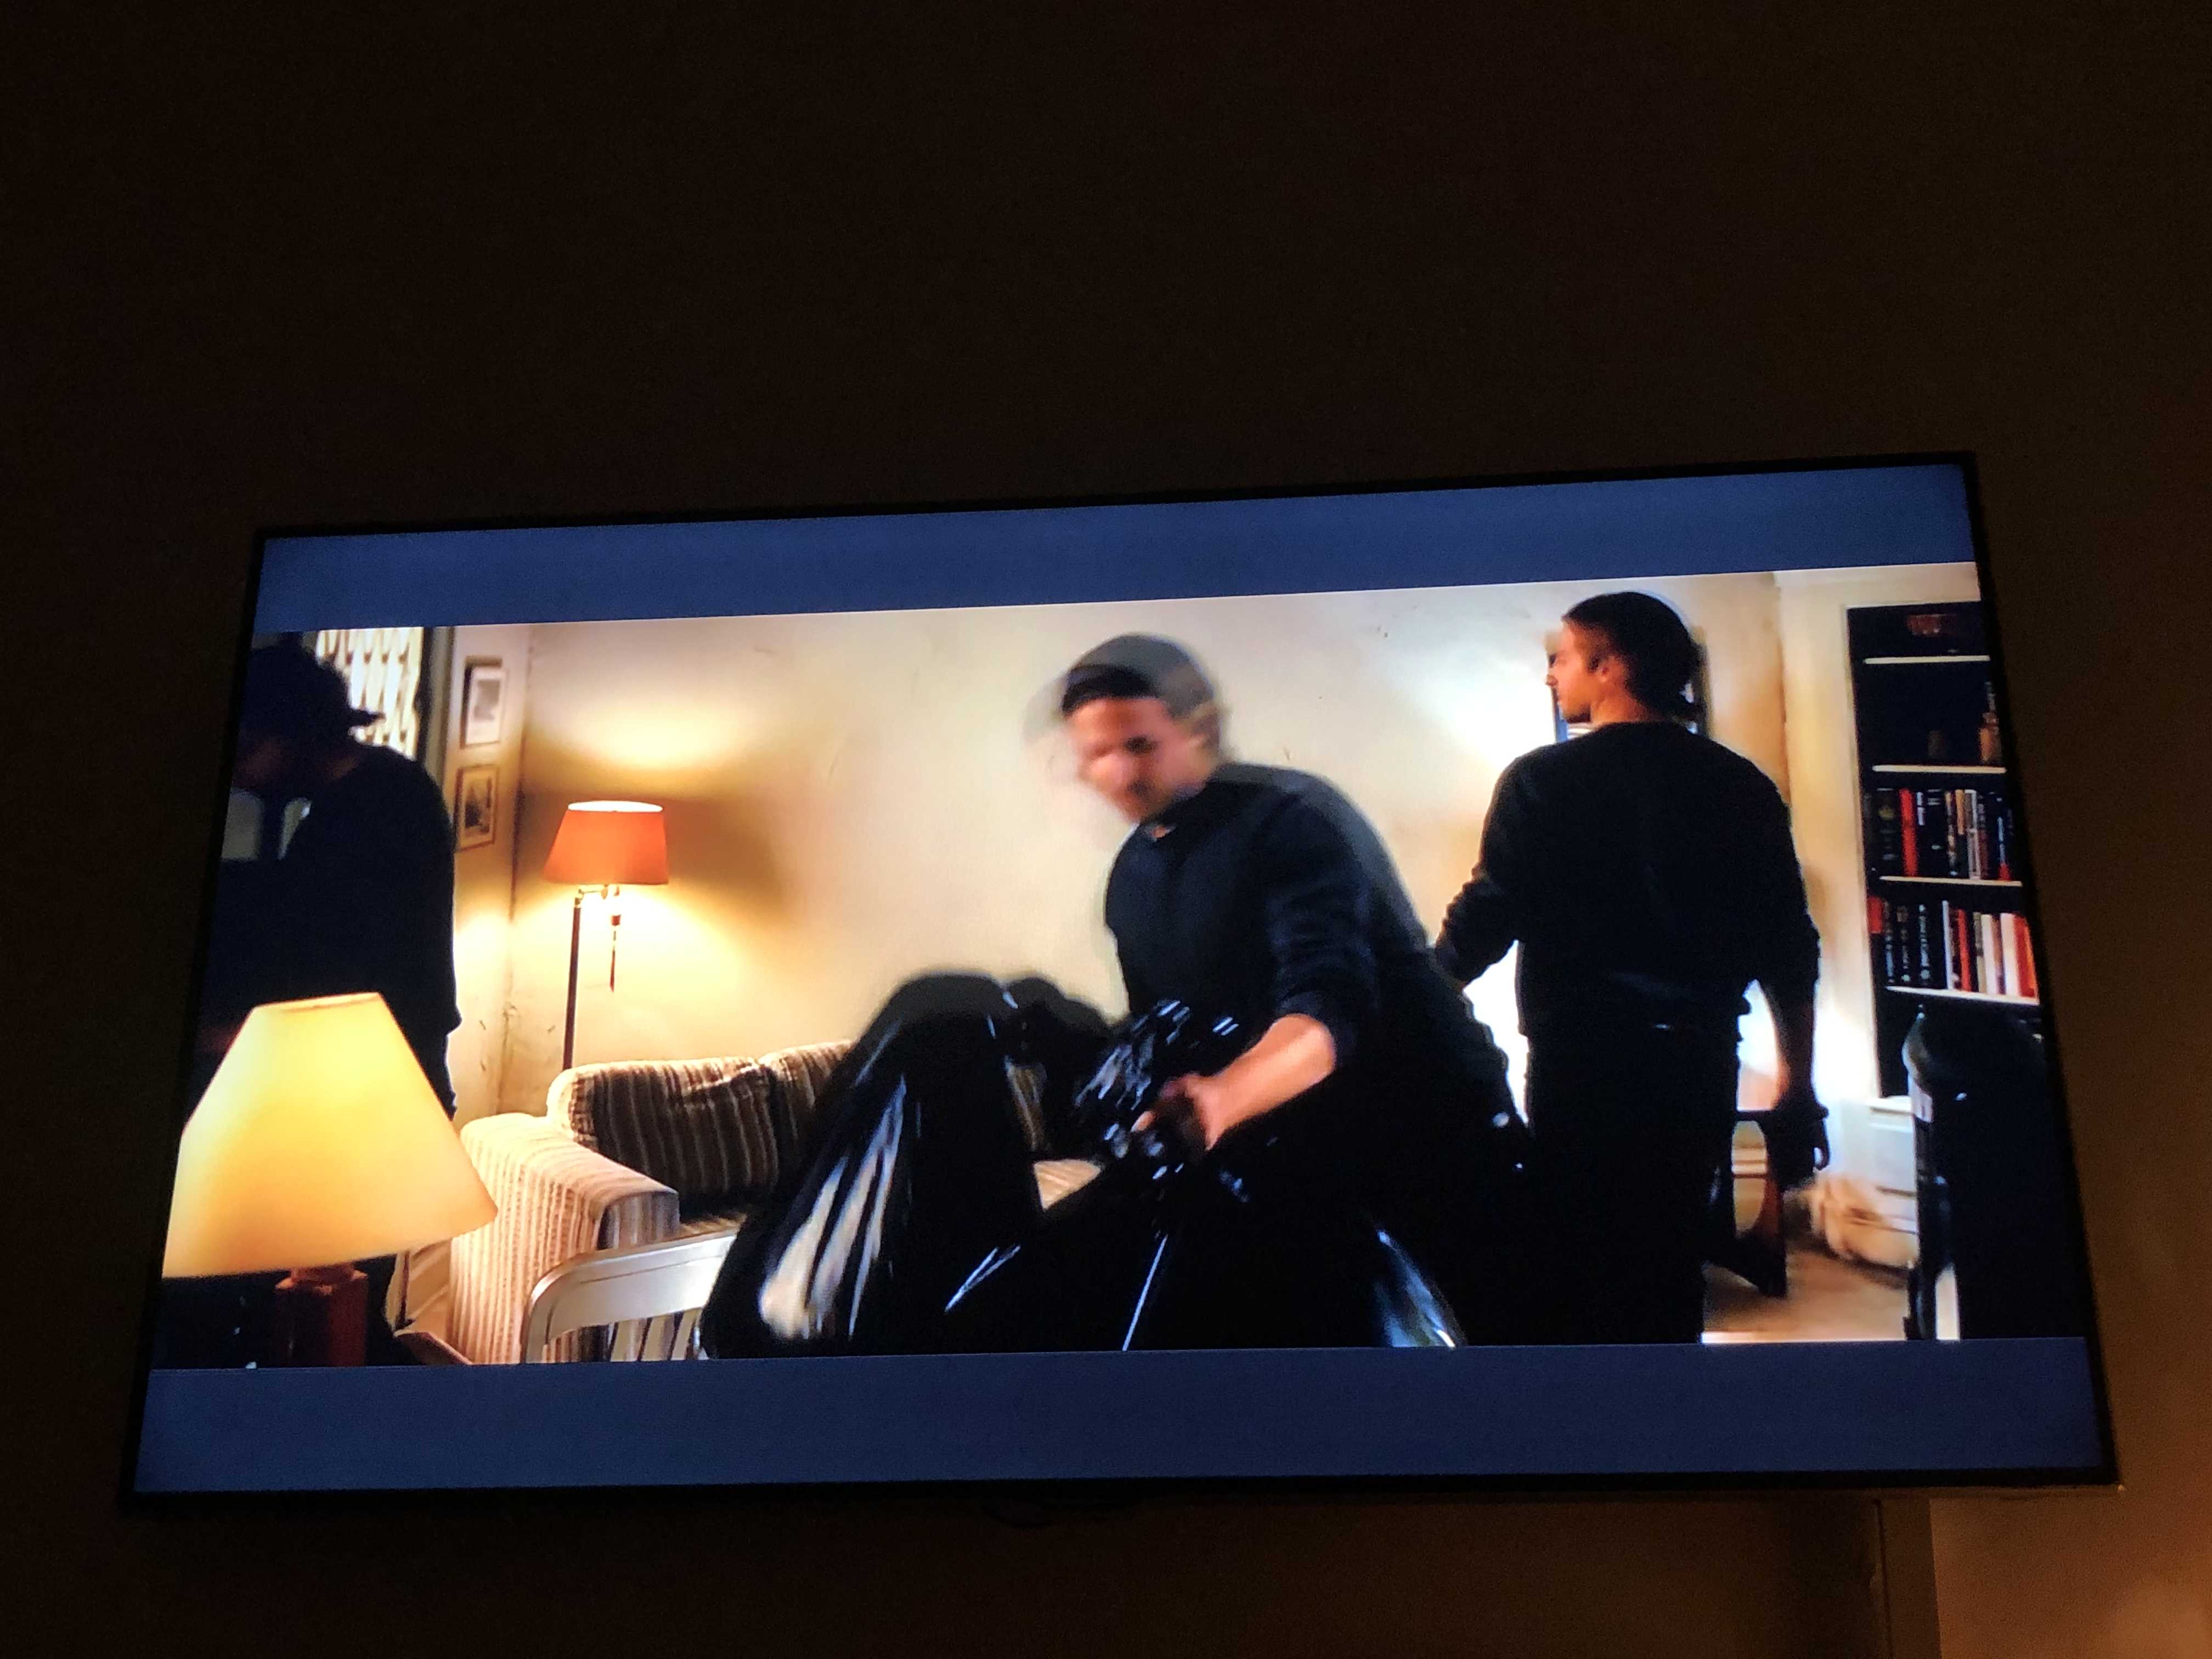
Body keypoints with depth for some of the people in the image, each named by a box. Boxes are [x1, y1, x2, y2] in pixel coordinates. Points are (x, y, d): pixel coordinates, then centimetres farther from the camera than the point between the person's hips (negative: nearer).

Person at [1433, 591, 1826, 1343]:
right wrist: (1797, 1092, 13)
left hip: (1586, 1061, -4)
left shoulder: (1544, 781, -8)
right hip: (1700, 1061, 4)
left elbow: (1484, 922, -10)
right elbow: (1790, 951, 5)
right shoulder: (1741, 786, 5)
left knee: (1586, 1262, 6)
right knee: (1672, 1259, 16)